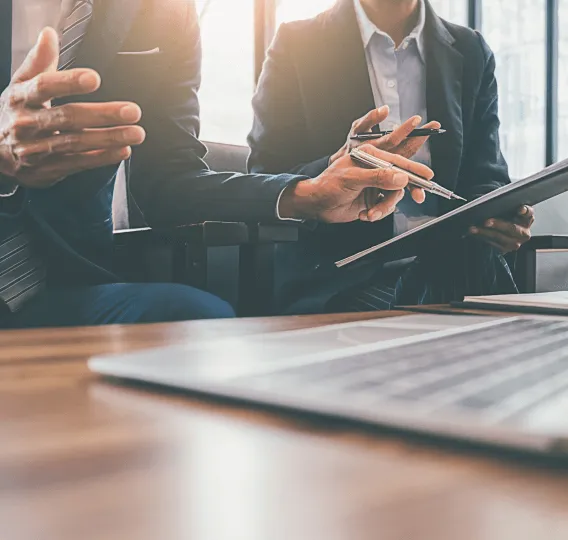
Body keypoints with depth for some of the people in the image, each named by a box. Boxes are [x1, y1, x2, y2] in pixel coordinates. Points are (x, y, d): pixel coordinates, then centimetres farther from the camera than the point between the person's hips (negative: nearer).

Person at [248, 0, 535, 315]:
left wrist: (499, 216, -13)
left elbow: (484, 175, 12)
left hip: (452, 265, 4)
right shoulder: (297, 46, 2)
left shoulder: (471, 52, 13)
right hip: (340, 273, -3)